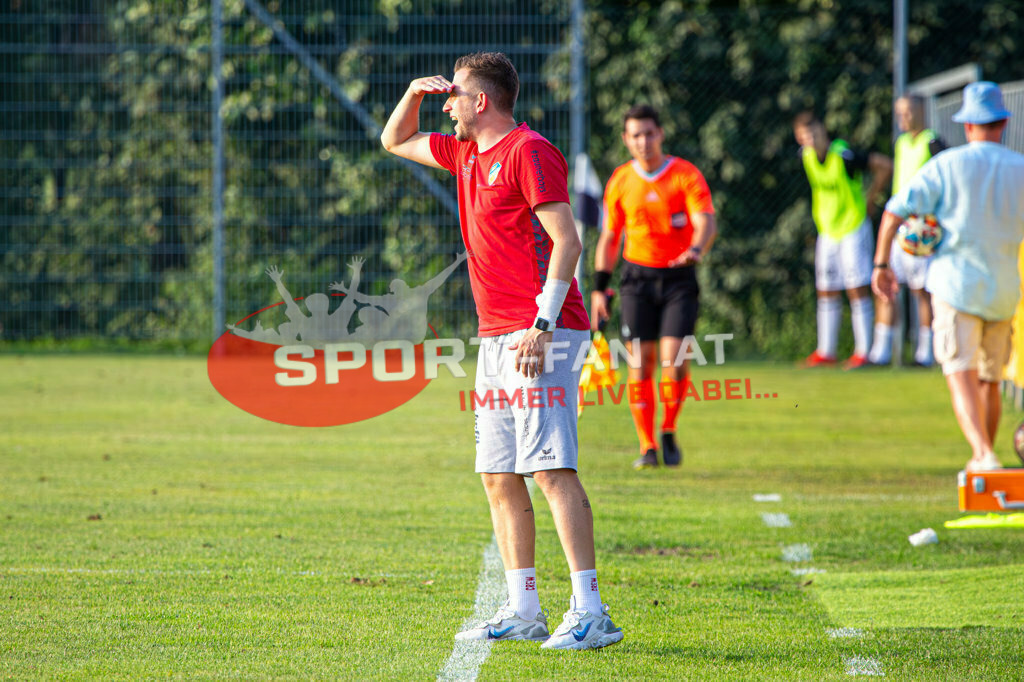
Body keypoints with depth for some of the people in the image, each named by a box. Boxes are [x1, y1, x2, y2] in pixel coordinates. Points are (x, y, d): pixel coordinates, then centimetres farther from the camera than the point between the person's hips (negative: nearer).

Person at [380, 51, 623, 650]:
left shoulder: (529, 151, -9)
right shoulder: (467, 153, 18)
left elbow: (567, 242, -16)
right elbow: (395, 141, 34)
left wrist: (542, 325, -23)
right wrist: (415, 93, 14)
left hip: (541, 337, -9)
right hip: (496, 340, 9)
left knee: (551, 468, -16)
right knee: (499, 477, 8)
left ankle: (591, 614, -20)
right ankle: (524, 612, 12)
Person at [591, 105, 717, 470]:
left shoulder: (686, 175, -5)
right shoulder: (620, 181, 5)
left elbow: (706, 223, -16)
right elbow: (609, 237, 11)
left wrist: (696, 250, -38)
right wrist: (599, 289, 6)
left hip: (679, 277, -2)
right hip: (637, 276, 2)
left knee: (674, 358, -14)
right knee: (640, 361, -4)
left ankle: (668, 432, 9)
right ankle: (647, 447, 4)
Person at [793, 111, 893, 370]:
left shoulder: (843, 156, -21)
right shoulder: (807, 157, 0)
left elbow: (885, 165, -19)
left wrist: (871, 197, -10)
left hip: (853, 229, -7)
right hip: (827, 231, 7)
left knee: (858, 290, -7)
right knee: (826, 292, 9)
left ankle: (862, 352, -3)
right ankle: (825, 352, 17)